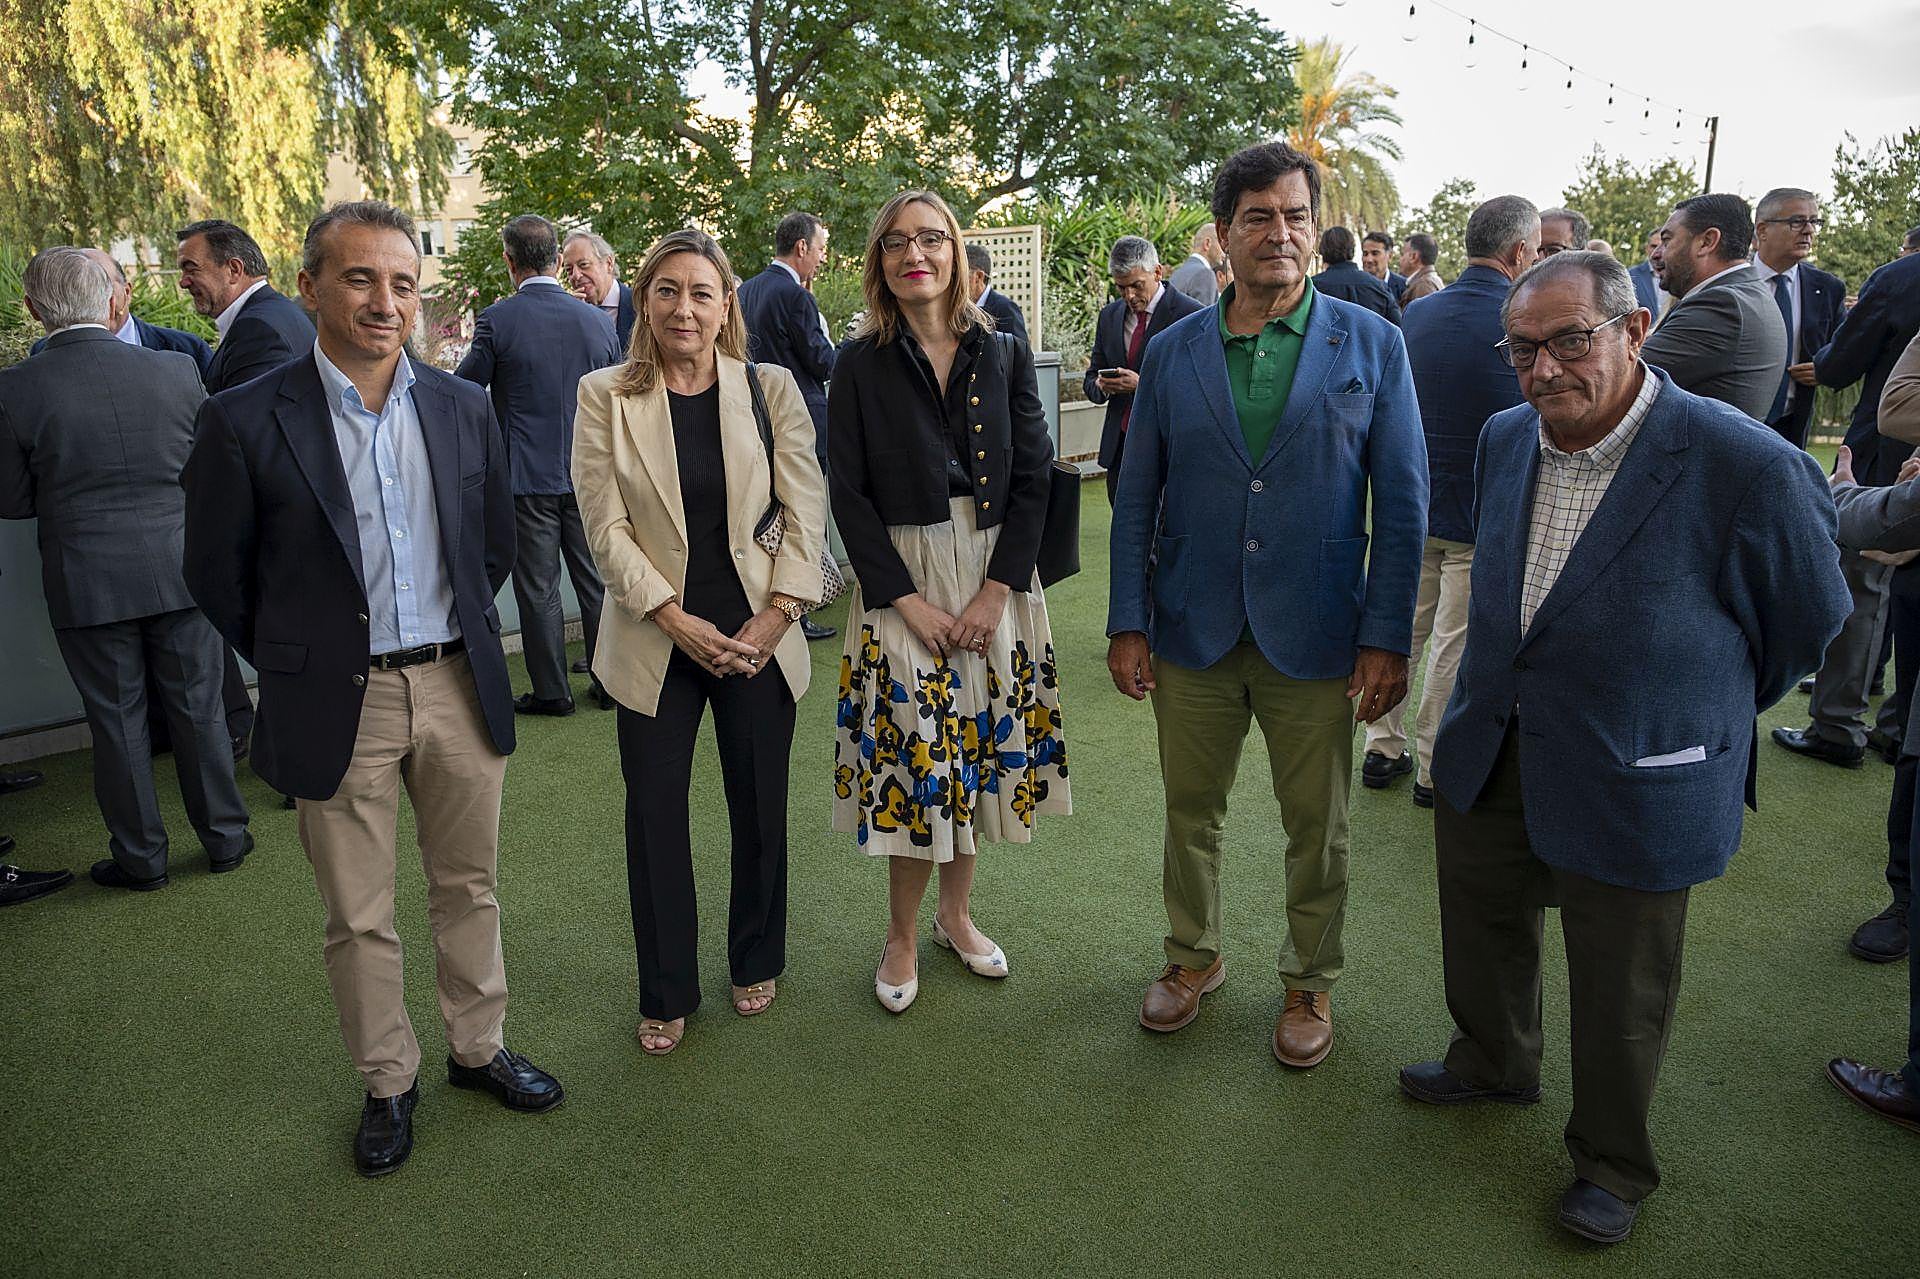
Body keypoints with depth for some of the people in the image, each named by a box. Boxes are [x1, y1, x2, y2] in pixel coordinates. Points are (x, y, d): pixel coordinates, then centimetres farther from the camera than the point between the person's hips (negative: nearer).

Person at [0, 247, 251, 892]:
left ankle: (140, 857, 22)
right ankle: (225, 837, 24)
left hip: (87, 583, -1)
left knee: (117, 721, 11)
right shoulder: (176, 370, -8)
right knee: (198, 707, 13)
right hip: (180, 570, 1)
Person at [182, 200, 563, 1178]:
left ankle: (478, 1047, 37)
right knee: (359, 918, 10)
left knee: (469, 887, 16)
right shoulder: (246, 421, -9)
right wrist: (300, 665, 6)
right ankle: (387, 1083, 31)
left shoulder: (463, 408, 2)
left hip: (458, 688, 3)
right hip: (339, 704, -3)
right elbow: (216, 573, 0)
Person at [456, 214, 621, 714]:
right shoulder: (597, 320, 1)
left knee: (538, 589, 6)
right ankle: (610, 682, 21)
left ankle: (551, 691, 14)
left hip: (527, 476, -3)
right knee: (596, 580, 13)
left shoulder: (497, 320, -10)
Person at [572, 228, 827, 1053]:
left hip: (758, 638, 1)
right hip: (656, 642, 0)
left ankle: (756, 963, 34)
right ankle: (667, 994, 24)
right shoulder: (605, 396, -1)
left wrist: (774, 618, -10)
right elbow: (606, 528, -5)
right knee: (655, 815, 6)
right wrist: (679, 622, -13)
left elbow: (806, 512, -1)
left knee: (760, 808, 11)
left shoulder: (771, 390, 1)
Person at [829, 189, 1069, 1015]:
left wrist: (997, 590, -10)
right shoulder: (860, 365, 0)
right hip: (902, 579, -2)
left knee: (982, 743, 9)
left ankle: (955, 914, 29)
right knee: (911, 752, -1)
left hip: (995, 576, 2)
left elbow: (1032, 475, 0)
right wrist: (908, 600, -12)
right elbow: (848, 493, -4)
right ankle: (902, 937, 18)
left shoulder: (1004, 353, 4)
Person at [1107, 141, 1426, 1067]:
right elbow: (1136, 499, 5)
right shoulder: (1173, 352, 3)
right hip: (1194, 635, 2)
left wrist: (1387, 637, -7)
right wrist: (1128, 623, 0)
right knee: (1191, 812, 15)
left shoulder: (1369, 345, -1)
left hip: (1314, 636, -1)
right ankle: (1193, 955, 39)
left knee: (1317, 827, 12)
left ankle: (1309, 982, 35)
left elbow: (1401, 502, -2)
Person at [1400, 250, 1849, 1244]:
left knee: (1620, 996, 12)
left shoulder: (1749, 469, -22)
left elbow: (1805, 620, -5)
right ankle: (1495, 1064, 52)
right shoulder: (1505, 439, -2)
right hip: (1489, 753, 6)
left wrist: (1708, 709, 9)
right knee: (1481, 921, 24)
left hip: (1634, 782, -5)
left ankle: (1612, 1163, 38)